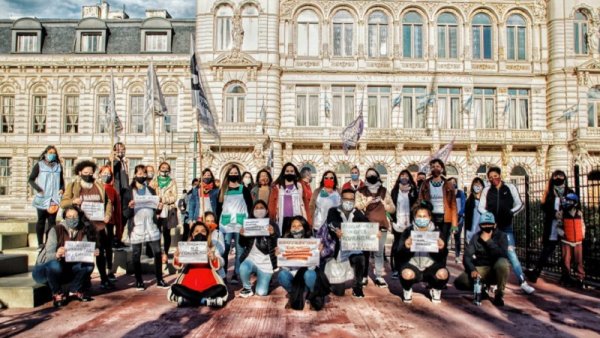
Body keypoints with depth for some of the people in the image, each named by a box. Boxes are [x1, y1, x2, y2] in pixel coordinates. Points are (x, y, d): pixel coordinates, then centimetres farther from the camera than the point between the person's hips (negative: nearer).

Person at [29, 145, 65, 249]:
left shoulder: (59, 166, 10)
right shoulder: (39, 165, 1)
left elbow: (61, 181, 19)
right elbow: (31, 179, 3)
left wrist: (62, 189, 0)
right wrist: (38, 189, -12)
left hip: (54, 198, 2)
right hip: (42, 198, -2)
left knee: (52, 221, 1)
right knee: (41, 220, 5)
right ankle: (40, 243, 12)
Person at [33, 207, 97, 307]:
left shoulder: (82, 232, -4)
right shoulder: (56, 230, -17)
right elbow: (48, 255, -26)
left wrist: (91, 253, -32)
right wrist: (57, 255, -49)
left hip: (66, 270, 4)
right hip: (45, 268, -4)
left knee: (89, 265, -17)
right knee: (55, 265, -37)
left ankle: (74, 291, 3)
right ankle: (57, 294, -12)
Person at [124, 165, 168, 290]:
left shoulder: (151, 190, 13)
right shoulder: (130, 192, 2)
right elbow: (127, 214, -3)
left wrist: (159, 207, -7)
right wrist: (130, 207, -23)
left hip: (151, 227, 3)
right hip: (136, 228, -2)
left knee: (157, 253, 1)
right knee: (136, 255, 4)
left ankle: (159, 280, 12)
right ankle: (139, 281, 17)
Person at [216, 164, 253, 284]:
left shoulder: (244, 189, 6)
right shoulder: (223, 190, 11)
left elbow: (250, 206, 4)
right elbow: (219, 207, 11)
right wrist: (218, 222, 2)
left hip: (240, 223, -1)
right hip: (226, 223, 2)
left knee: (239, 250, -1)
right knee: (225, 249, 2)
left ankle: (236, 275, 3)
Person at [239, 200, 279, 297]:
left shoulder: (273, 225, 1)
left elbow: (278, 244, -8)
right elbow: (243, 245, 4)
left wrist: (273, 234, -27)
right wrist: (242, 235, -17)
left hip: (266, 262, -1)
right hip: (251, 258, 1)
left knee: (261, 292, -7)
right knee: (243, 269, -34)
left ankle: (266, 279, 28)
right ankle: (247, 288, -2)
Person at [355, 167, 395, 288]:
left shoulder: (384, 191, 11)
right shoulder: (361, 191, 6)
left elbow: (393, 208, 11)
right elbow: (356, 207, -2)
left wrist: (383, 204, -7)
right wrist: (366, 202, -14)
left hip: (381, 225, 1)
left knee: (379, 252, 1)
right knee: (365, 251, -1)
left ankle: (379, 276, 7)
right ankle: (364, 276, 8)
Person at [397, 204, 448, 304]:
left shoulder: (437, 231, 1)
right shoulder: (408, 231, -3)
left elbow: (442, 257, -3)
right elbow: (400, 254, -10)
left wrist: (441, 248, -26)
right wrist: (405, 247, -33)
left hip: (431, 265, 2)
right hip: (412, 264, -2)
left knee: (443, 273, -29)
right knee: (407, 274, -34)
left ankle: (435, 290, 9)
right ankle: (407, 290, 5)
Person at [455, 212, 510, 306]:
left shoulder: (501, 236, -6)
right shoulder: (476, 237, 0)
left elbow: (502, 254, -22)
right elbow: (467, 256, -8)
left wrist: (488, 241, -24)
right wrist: (472, 270, -26)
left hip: (496, 270, -2)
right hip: (480, 269, 2)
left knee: (502, 263, -37)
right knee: (459, 282, -23)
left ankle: (499, 294, -12)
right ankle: (481, 288, 9)